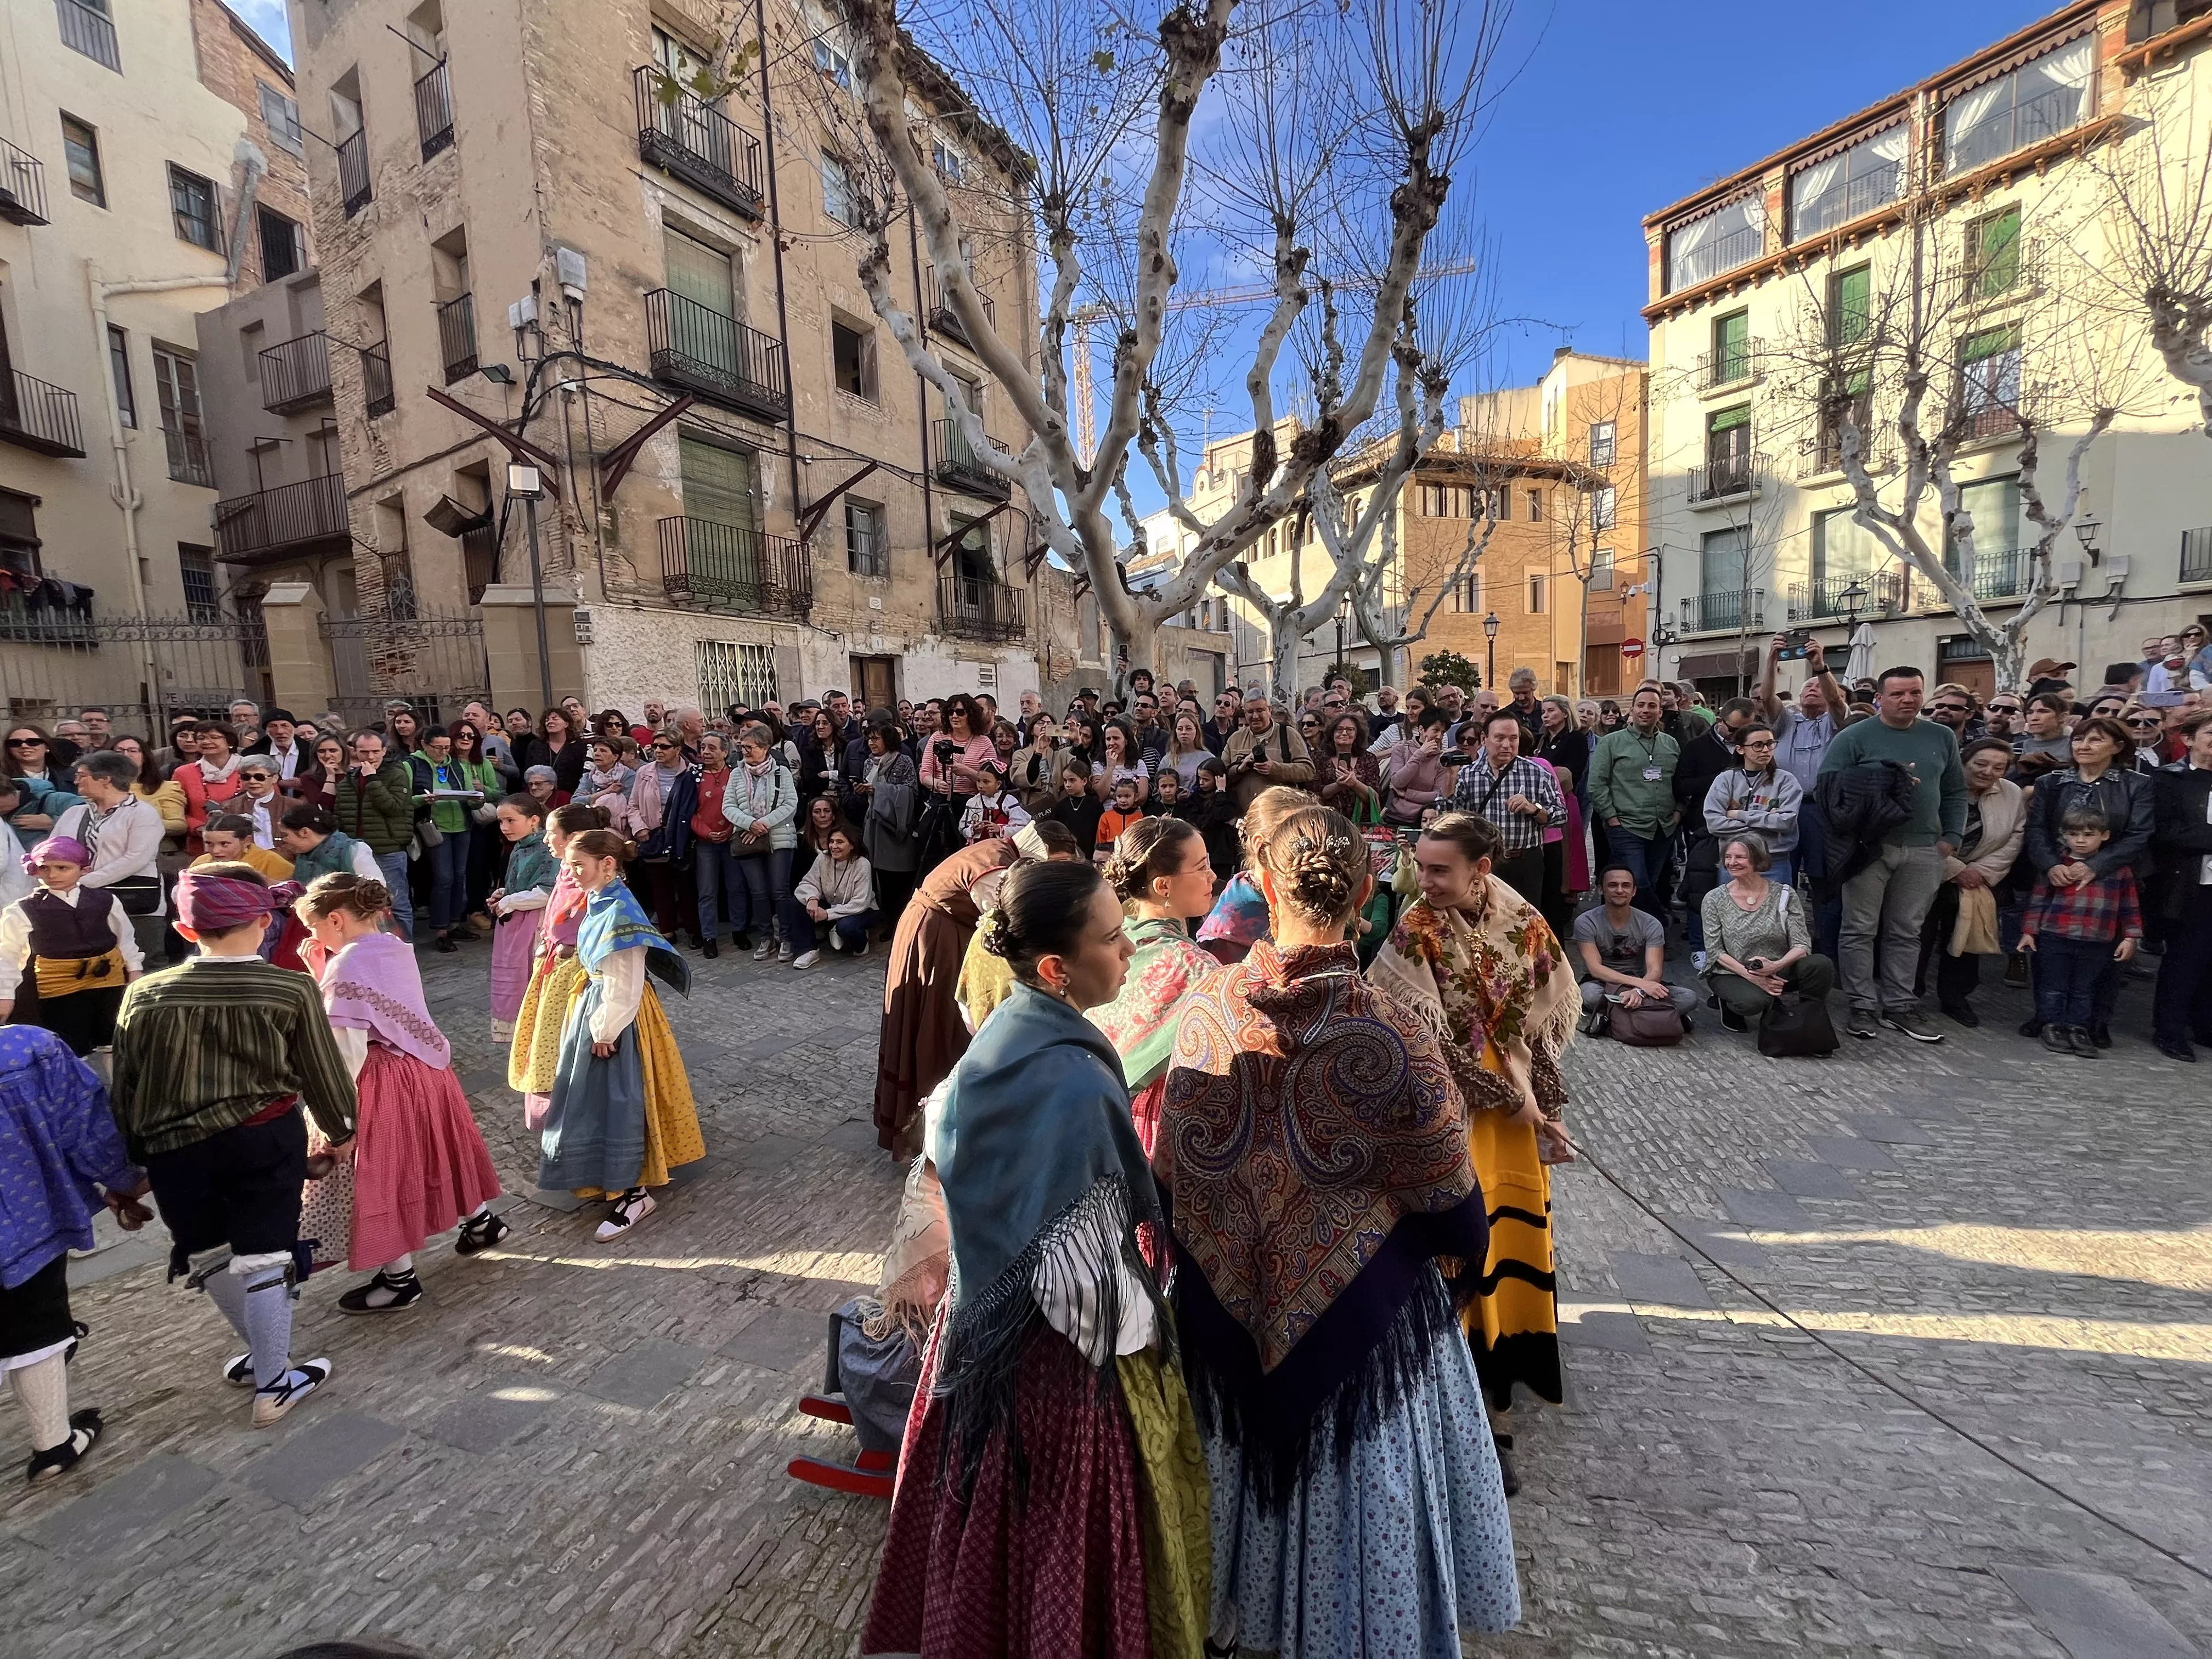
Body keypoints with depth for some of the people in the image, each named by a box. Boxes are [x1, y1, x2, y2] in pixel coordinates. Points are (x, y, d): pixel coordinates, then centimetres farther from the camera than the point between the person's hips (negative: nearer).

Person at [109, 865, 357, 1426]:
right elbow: (323, 1071, -3)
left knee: (211, 1256, 22)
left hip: (175, 1149, 3)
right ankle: (275, 1384, 22)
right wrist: (340, 1130, 15)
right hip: (267, 1141, -2)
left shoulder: (145, 996, -6)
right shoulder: (292, 990, -13)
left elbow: (125, 1091, 3)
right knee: (264, 1257, 9)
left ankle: (267, 1355, 38)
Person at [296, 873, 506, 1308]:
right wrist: (323, 973, 6)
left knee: (383, 1176, 7)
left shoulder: (345, 967, -21)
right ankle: (480, 1220, 43)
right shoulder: (395, 947, 2)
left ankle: (400, 1280, 22)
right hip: (427, 1068, 8)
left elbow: (350, 1052, -21)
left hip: (385, 1082, -8)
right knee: (432, 1152, 26)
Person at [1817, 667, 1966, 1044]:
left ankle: (1900, 1006, 18)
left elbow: (1955, 793, 17)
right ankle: (1864, 1006, 8)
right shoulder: (1855, 737, -1)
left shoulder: (1942, 738, 13)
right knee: (1861, 930, 0)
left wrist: (1951, 837, 7)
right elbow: (1828, 782, -9)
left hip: (1924, 850, 4)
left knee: (1906, 932, 10)